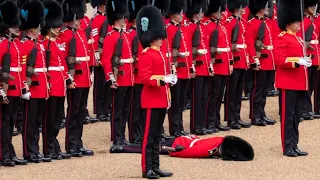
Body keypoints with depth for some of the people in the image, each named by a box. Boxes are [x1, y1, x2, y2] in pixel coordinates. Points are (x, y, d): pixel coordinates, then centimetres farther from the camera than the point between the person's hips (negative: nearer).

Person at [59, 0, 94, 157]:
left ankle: (78, 144, 18)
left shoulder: (81, 33, 15)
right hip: (75, 79, -8)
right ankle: (71, 146, 1)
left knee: (81, 112, 12)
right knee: (73, 113, -3)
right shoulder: (65, 35, -11)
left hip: (84, 79, 8)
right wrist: (69, 76, -20)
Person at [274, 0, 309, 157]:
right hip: (289, 83, -9)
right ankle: (288, 148, 0)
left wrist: (306, 61, 5)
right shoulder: (282, 39, -11)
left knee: (296, 116, 11)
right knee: (288, 115, -4)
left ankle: (294, 146, 16)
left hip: (300, 83, 9)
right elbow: (280, 60, -20)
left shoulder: (297, 38, 17)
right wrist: (298, 61, -28)